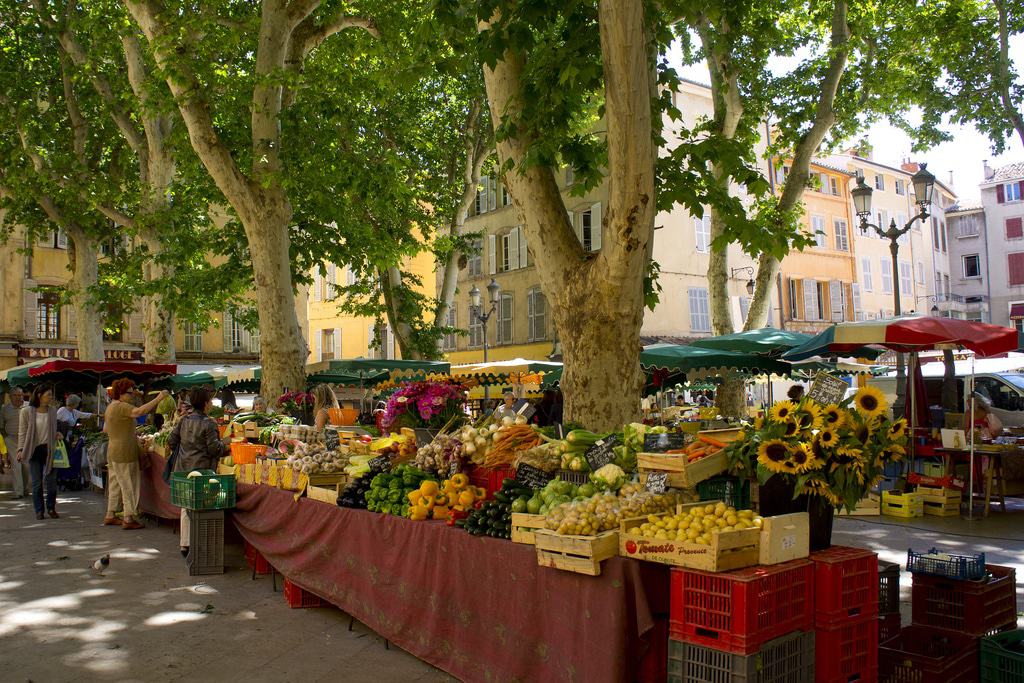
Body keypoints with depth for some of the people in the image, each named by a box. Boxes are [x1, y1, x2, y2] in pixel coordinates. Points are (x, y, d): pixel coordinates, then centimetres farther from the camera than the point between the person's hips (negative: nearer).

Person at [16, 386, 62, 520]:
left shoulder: (53, 411, 6)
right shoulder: (26, 411, -4)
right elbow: (22, 432, -2)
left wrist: (57, 435, -4)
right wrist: (20, 449, -9)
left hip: (49, 449, 2)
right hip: (35, 450, -2)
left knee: (51, 480, 1)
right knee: (37, 482, 4)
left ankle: (51, 508, 16)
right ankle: (39, 510, 14)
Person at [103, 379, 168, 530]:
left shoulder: (110, 407, 15)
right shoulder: (121, 407, -17)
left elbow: (105, 428, 25)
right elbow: (139, 411, -35)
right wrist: (158, 398, -36)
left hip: (113, 452, 10)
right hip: (124, 452, -10)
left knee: (115, 484, 17)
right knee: (128, 485, -5)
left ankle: (110, 515, 24)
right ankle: (128, 519, -3)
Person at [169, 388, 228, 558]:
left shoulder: (183, 421, 7)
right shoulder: (208, 423, -11)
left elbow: (171, 442, 11)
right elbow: (214, 448, -13)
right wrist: (223, 443, 7)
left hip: (183, 470, 6)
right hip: (202, 469, -6)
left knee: (186, 506, 12)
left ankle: (185, 545, 17)